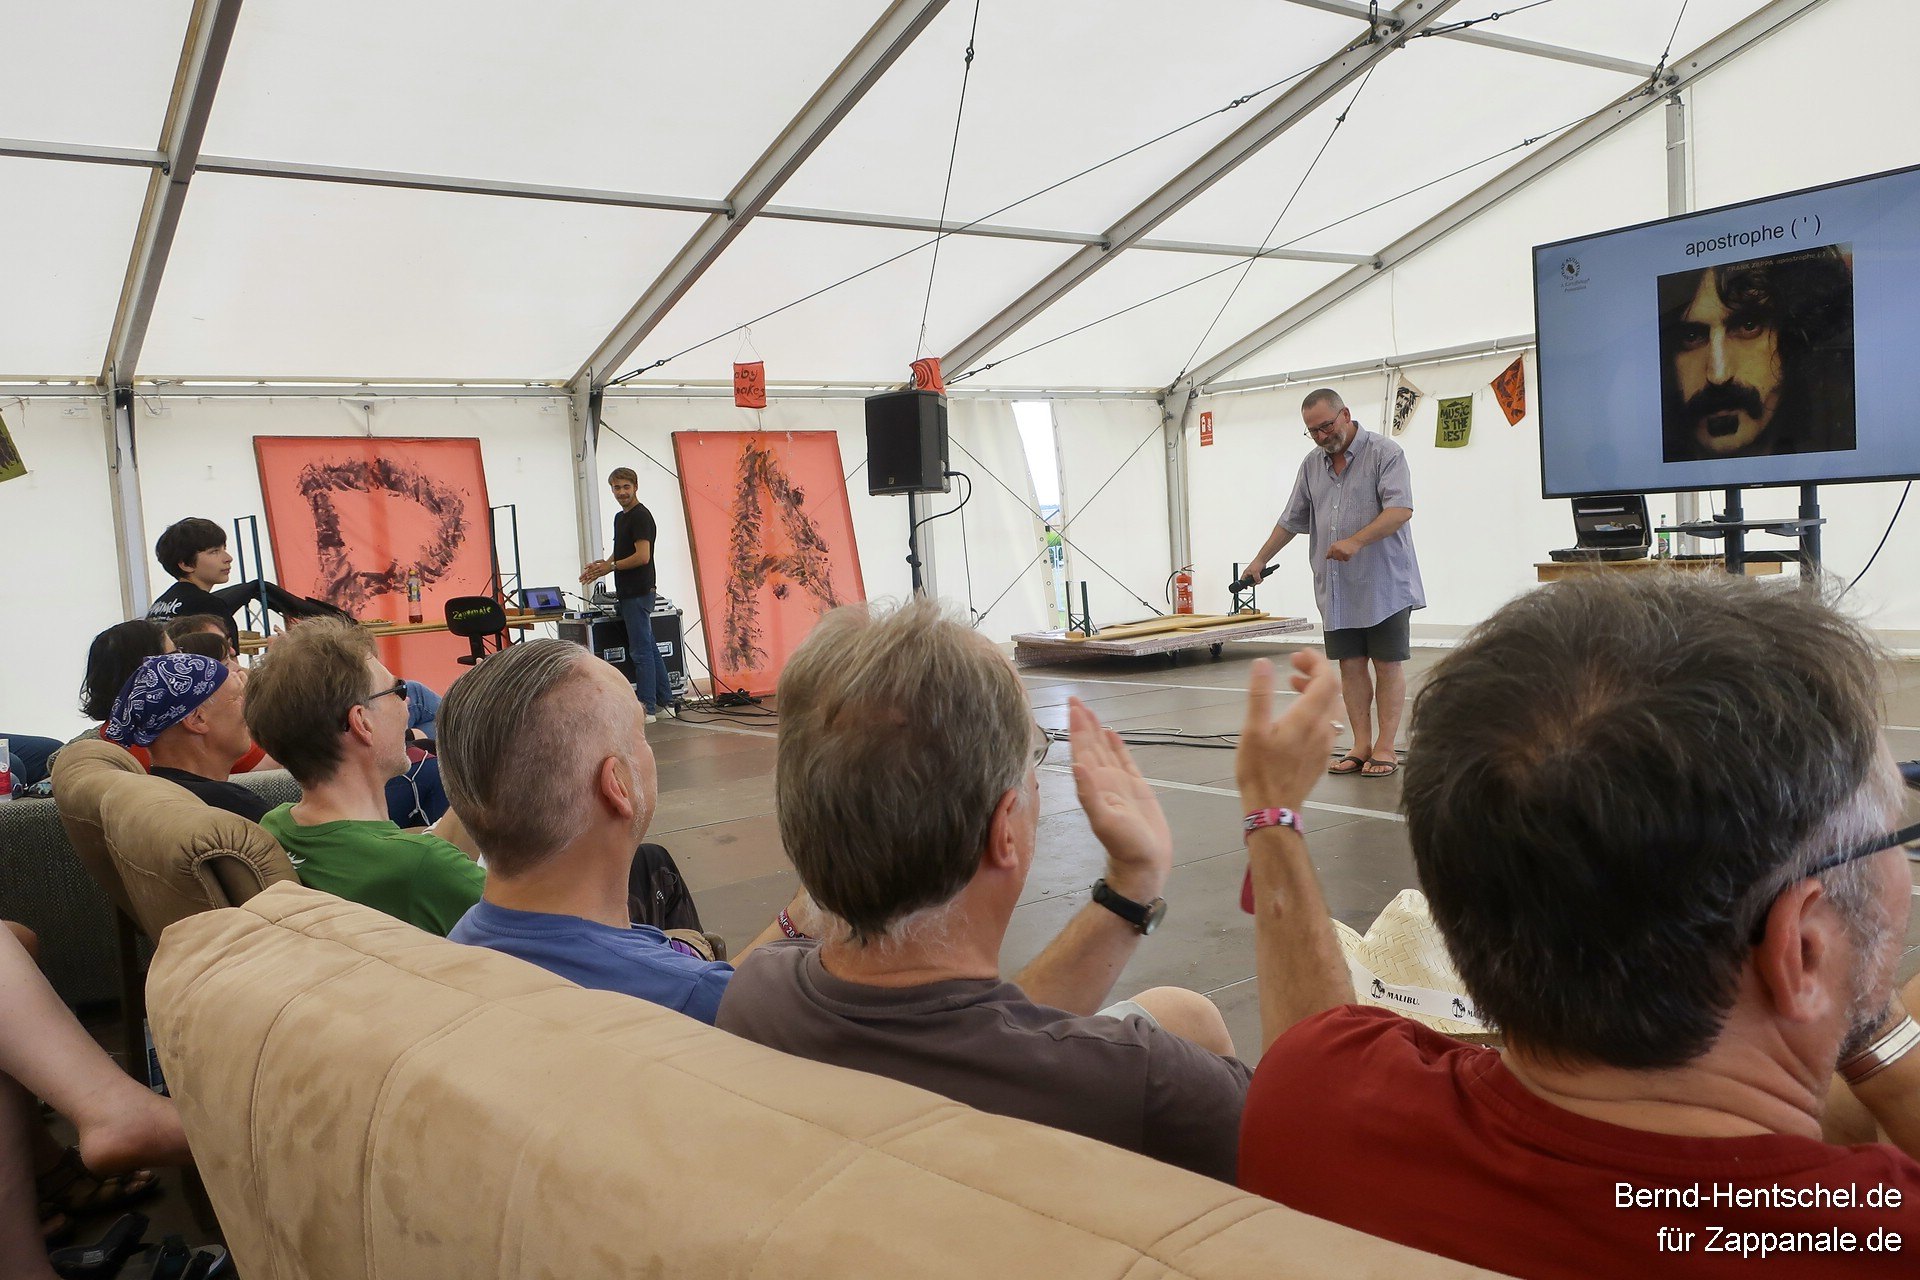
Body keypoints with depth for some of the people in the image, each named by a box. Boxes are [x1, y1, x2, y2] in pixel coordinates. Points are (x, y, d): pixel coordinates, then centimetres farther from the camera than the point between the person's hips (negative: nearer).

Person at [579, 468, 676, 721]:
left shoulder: (641, 516, -12)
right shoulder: (620, 517, 18)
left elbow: (642, 557, -21)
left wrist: (611, 567, -11)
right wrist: (601, 566, 8)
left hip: (638, 593, -10)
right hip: (629, 593, 10)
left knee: (640, 650, -7)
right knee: (648, 649, 11)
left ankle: (647, 708, -3)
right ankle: (664, 703, 16)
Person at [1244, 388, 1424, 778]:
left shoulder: (1385, 453, -7)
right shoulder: (1311, 465, 12)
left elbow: (1401, 509, -19)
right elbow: (1291, 520, 22)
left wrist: (1356, 541, -29)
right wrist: (1260, 560, 22)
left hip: (1384, 584, -5)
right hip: (1336, 588, 6)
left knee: (1388, 664, 1)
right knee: (1349, 664, 5)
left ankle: (1385, 748, 6)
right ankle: (1361, 746, 11)